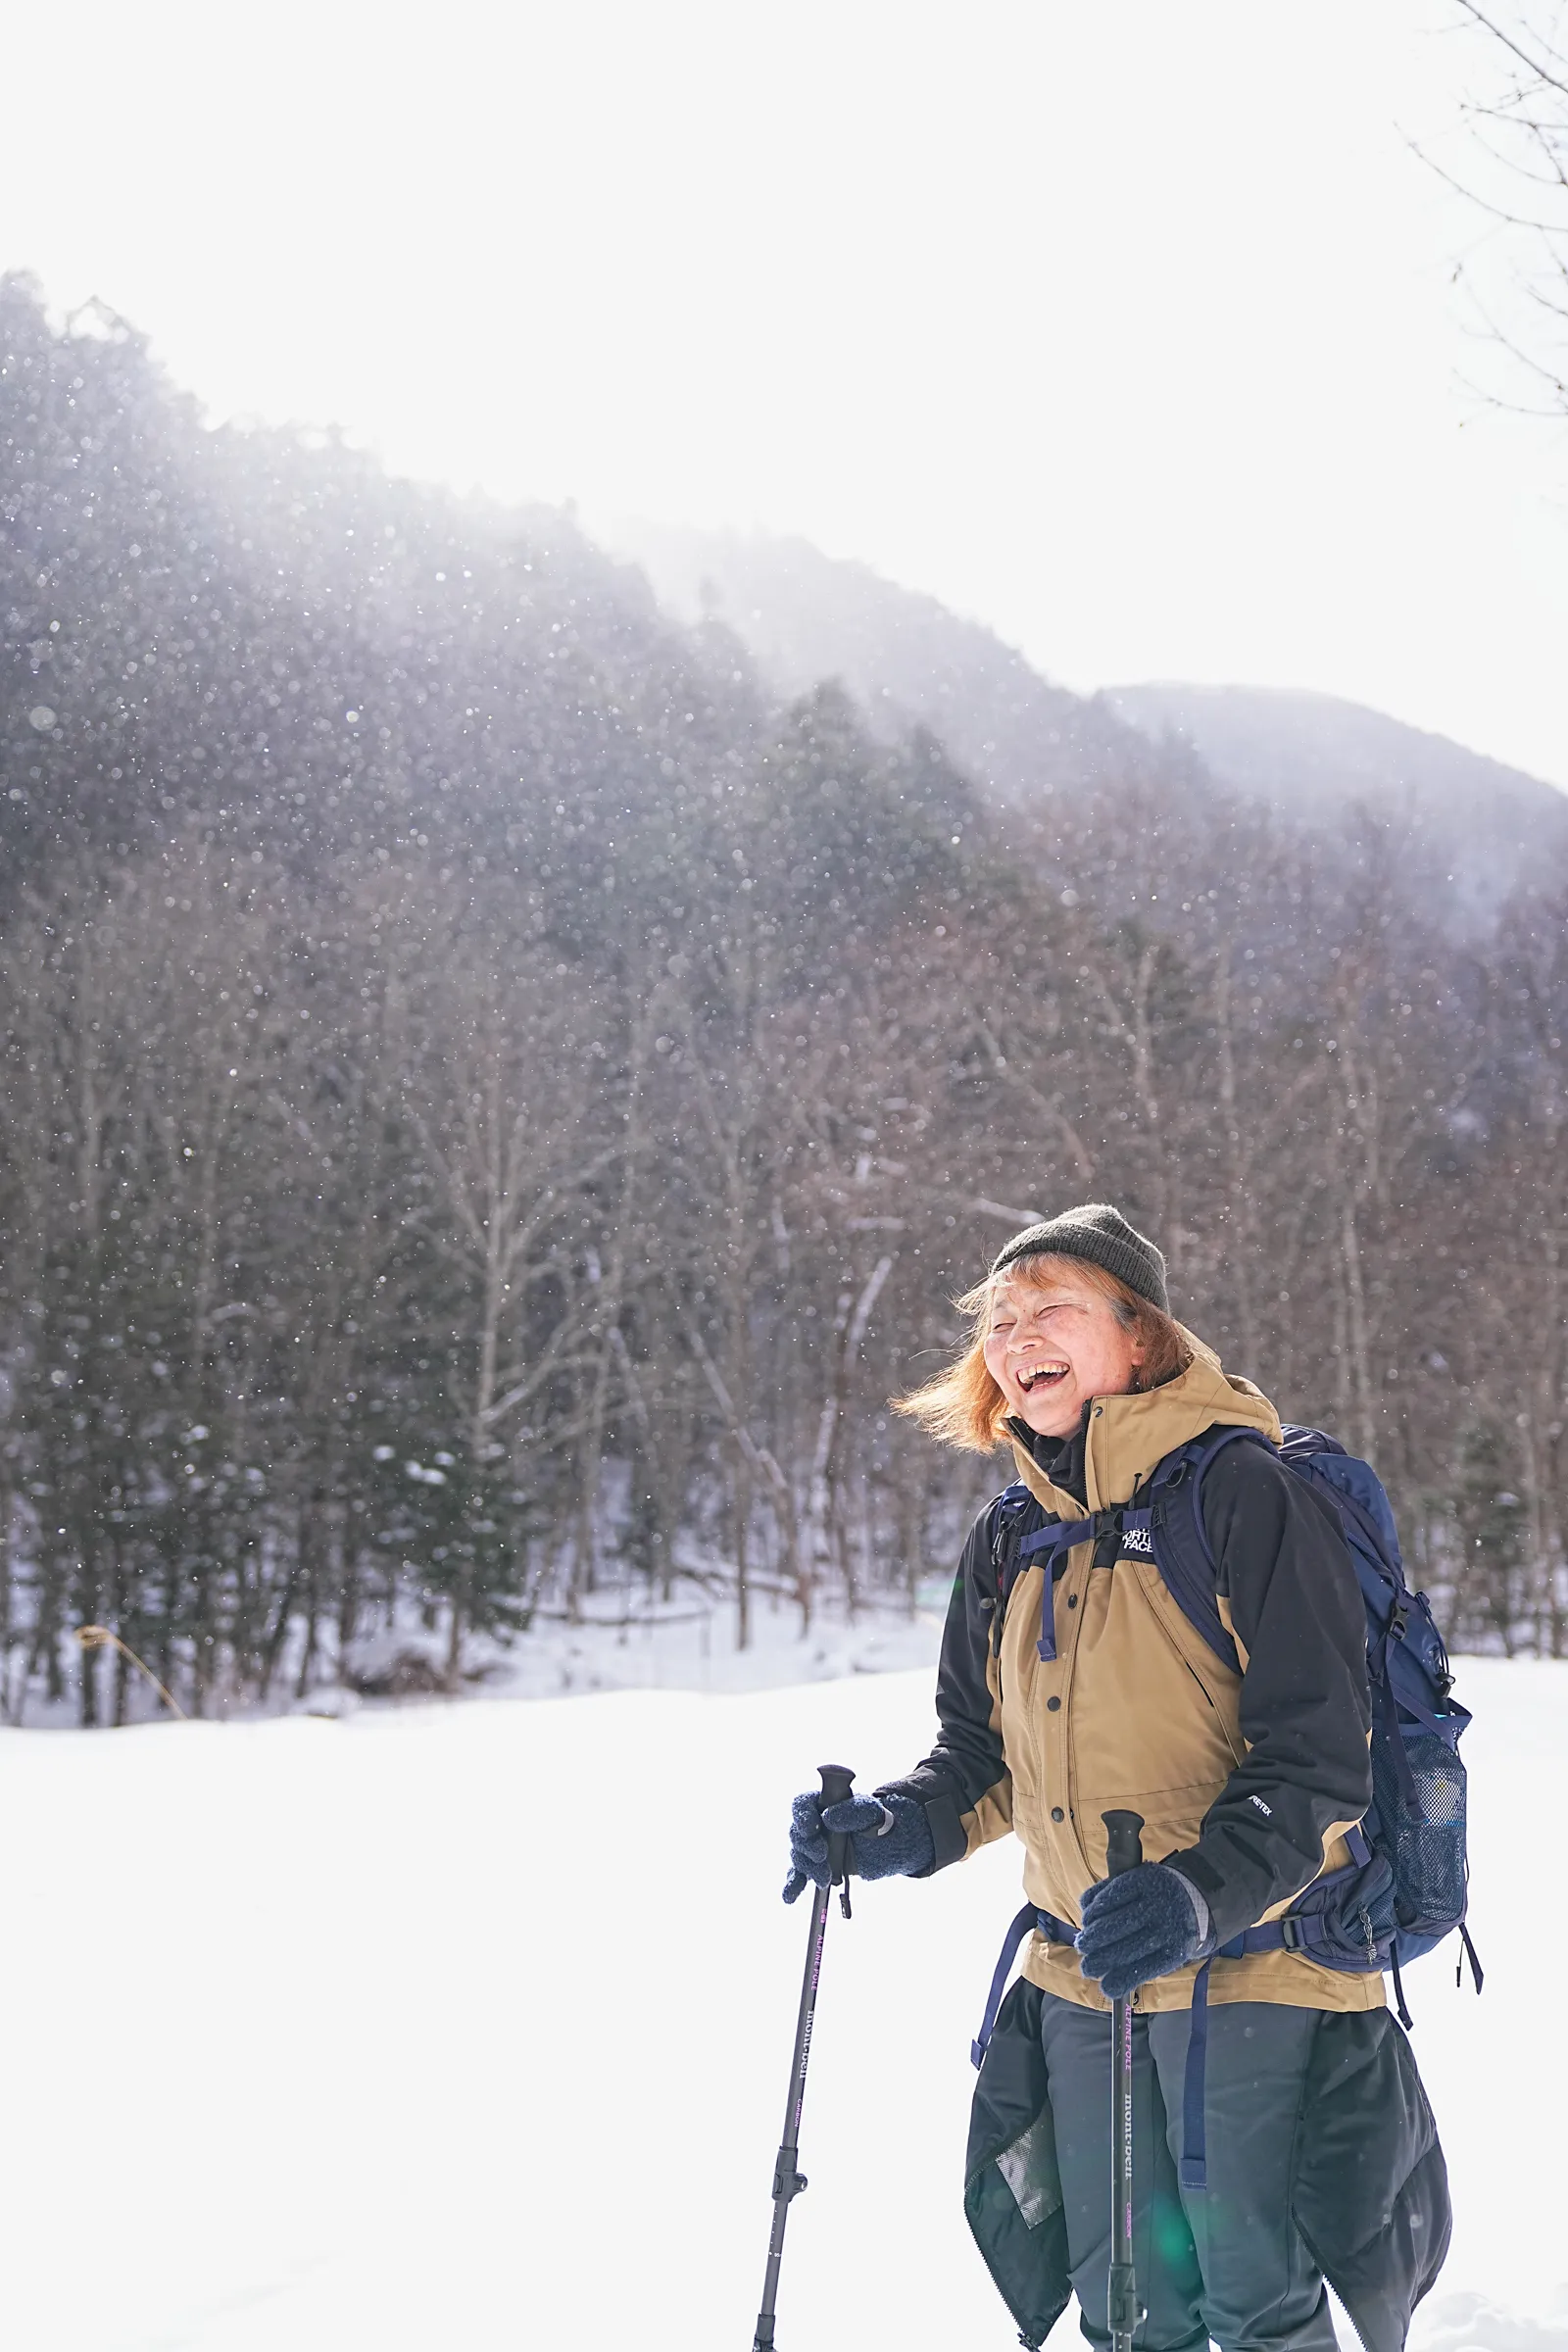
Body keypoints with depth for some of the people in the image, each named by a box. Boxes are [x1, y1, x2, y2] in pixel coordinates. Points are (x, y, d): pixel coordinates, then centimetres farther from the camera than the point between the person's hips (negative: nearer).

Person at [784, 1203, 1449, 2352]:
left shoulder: (1248, 1493, -12)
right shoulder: (1006, 1542, 8)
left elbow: (1317, 1761, -17)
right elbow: (988, 1754, 17)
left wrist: (1202, 1890, -32)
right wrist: (899, 1829, -3)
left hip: (1251, 1965, -6)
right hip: (1082, 1979, 6)